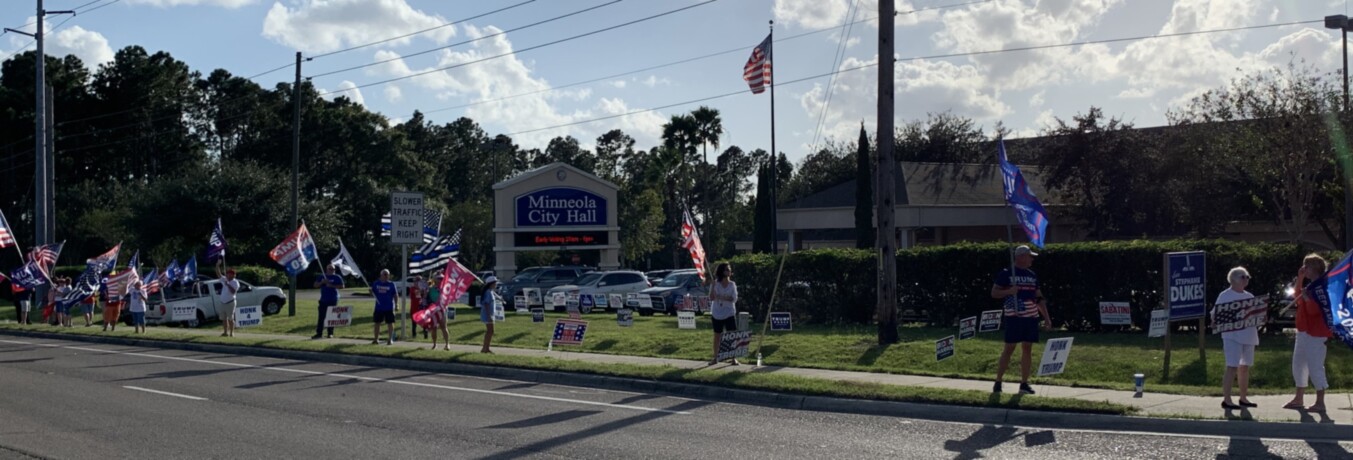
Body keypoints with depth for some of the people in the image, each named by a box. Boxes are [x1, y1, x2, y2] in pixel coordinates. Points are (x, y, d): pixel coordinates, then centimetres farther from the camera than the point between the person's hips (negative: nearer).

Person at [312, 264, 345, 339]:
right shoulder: (321, 277, 12)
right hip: (323, 299, 3)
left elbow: (341, 286, -5)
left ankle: (330, 333, 4)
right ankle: (319, 333, 1)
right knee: (321, 316, 0)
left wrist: (332, 285, -14)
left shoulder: (337, 277, 2)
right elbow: (315, 285, 9)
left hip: (333, 300, -3)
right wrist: (322, 282, -9)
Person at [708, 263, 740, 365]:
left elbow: (734, 299, -8)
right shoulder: (715, 284, -2)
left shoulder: (732, 284, 3)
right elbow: (711, 298, -10)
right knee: (717, 336, 7)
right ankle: (715, 358, 17)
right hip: (717, 314, -1)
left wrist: (721, 297, -20)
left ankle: (734, 358, -3)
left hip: (730, 313, 1)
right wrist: (713, 285, -20)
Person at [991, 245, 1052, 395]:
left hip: (1031, 317, 5)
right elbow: (994, 293, -2)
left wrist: (1046, 317, 13)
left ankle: (1024, 384, 9)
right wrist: (1009, 291, -19)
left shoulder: (1032, 275, 15)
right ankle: (998, 382, 1)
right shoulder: (1006, 274, -2)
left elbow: (1039, 298, 18)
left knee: (1027, 349, 4)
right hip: (1014, 317, -5)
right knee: (1009, 349, -6)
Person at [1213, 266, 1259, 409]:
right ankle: (1226, 400, -11)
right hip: (1232, 336, -7)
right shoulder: (1225, 296, -3)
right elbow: (1215, 316, -5)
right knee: (1232, 367, -12)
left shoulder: (1249, 296, 16)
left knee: (1244, 367, 11)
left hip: (1248, 336, 7)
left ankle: (1244, 398, 20)